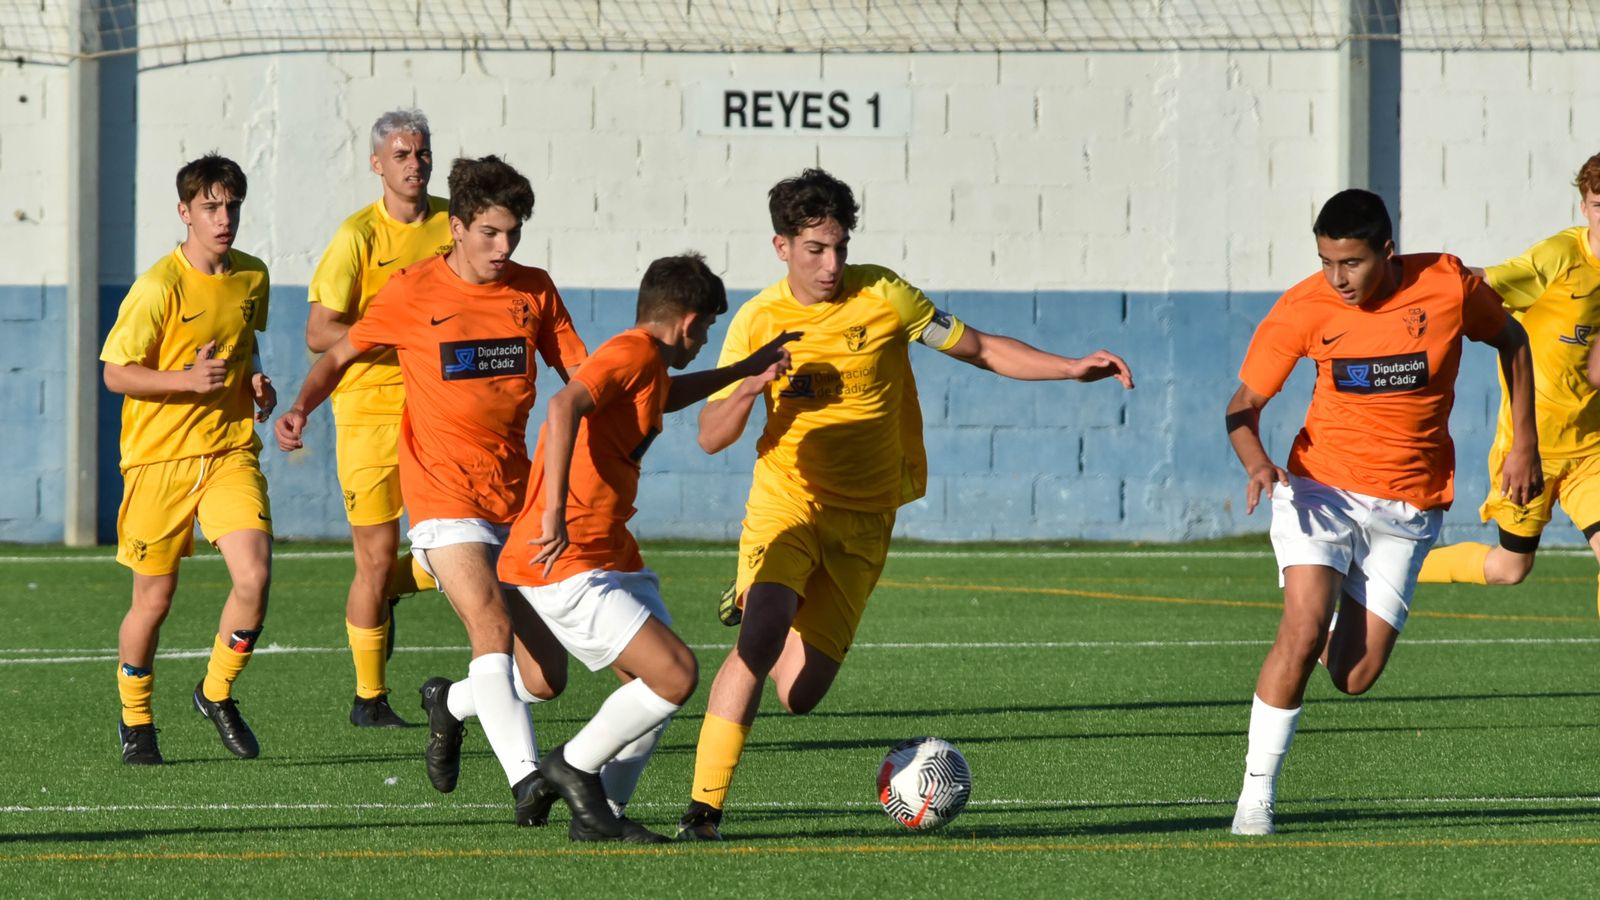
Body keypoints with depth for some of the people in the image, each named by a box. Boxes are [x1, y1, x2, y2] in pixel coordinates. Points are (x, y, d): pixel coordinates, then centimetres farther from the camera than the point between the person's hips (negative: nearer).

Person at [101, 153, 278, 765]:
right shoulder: (159, 287, -13)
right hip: (160, 459, -4)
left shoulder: (252, 277, 6)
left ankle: (217, 693, 9)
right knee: (154, 600, 3)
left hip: (231, 450, 4)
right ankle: (135, 721, 26)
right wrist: (187, 380, -24)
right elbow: (115, 372, -12)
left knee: (254, 576, -15)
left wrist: (254, 381, 4)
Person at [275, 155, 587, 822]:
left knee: (546, 678, 2)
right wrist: (301, 407, -8)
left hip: (516, 502, 4)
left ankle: (450, 702, 32)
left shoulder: (533, 290, 6)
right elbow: (342, 353, 9)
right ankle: (525, 779, -29)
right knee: (493, 628, -26)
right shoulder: (411, 293, -3)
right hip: (446, 501, -4)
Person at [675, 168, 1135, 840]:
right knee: (758, 642, -28)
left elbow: (982, 350, 3)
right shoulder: (758, 321, -3)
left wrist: (1074, 368, -8)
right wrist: (750, 388, -21)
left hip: (862, 522, 1)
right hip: (786, 502, -1)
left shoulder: (881, 297, -4)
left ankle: (761, 607, 31)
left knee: (799, 694, -5)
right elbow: (711, 437, 0)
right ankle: (704, 806, -20)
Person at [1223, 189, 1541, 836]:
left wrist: (1524, 443, 8)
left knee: (1354, 678, -3)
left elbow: (1510, 340, 10)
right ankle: (1257, 793, -11)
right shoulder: (1302, 309, -11)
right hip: (1320, 489, -1)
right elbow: (1244, 404, -3)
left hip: (1408, 507, 1)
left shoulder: (1448, 286, -10)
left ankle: (1343, 632, 35)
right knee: (1303, 631, -23)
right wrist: (1256, 463, -24)